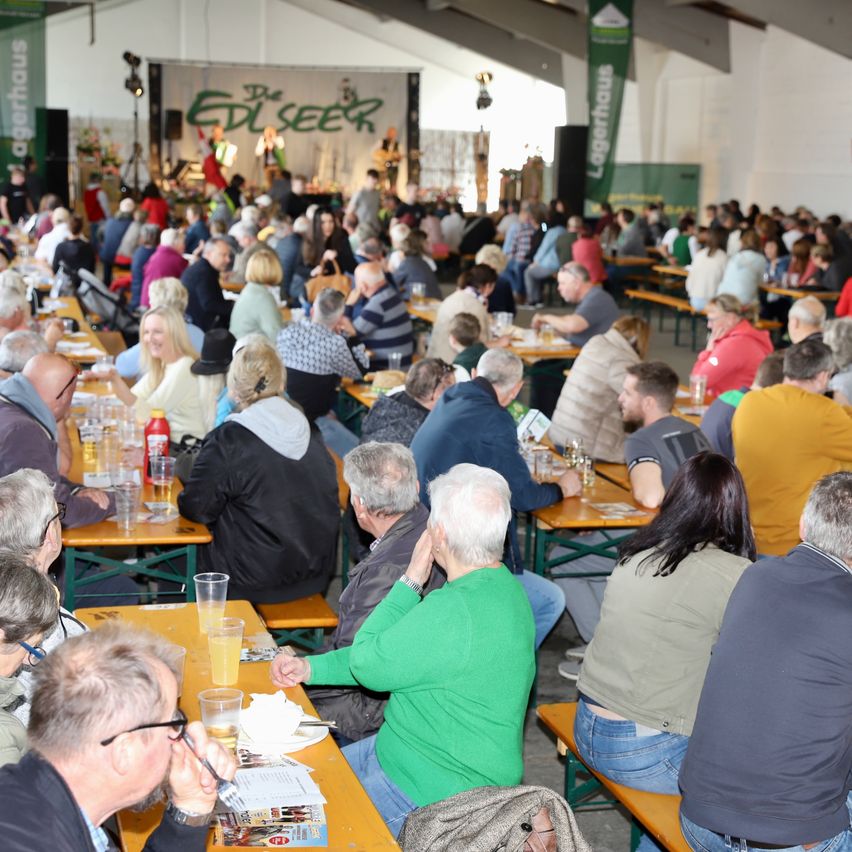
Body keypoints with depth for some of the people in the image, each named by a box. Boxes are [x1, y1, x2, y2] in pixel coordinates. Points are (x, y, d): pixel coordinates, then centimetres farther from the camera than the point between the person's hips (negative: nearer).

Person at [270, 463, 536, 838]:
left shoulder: (453, 613, -31)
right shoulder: (498, 584, 4)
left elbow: (366, 666, -17)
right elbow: (391, 653, 13)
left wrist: (410, 582, -12)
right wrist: (312, 667, 9)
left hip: (431, 793, -10)